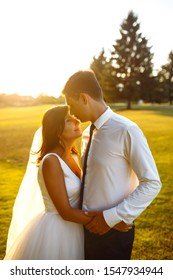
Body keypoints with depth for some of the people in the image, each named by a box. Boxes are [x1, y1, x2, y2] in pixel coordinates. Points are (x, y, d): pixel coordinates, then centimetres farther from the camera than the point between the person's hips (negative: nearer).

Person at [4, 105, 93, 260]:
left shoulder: (72, 155, 2)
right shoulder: (51, 161, -23)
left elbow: (78, 194, 8)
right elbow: (66, 212, -23)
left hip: (72, 228, 8)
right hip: (54, 230, -8)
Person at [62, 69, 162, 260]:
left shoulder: (126, 131, -19)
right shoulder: (87, 134, 3)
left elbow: (152, 184, -18)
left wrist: (111, 217, -18)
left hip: (113, 230, -6)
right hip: (88, 226, 7)